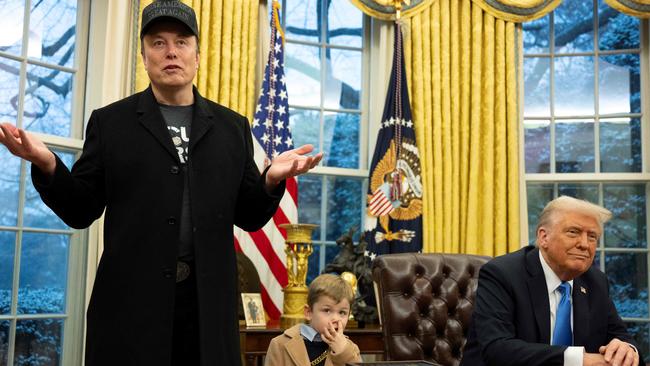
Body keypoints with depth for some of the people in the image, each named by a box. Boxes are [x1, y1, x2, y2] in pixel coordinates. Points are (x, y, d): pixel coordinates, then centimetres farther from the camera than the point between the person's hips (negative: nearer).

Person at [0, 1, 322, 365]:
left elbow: (249, 216, 11)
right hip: (130, 299, -1)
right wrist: (48, 165, -13)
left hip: (208, 300, 2)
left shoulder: (232, 127, 11)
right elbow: (81, 211, 5)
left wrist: (271, 180, -10)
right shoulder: (110, 121, 7)